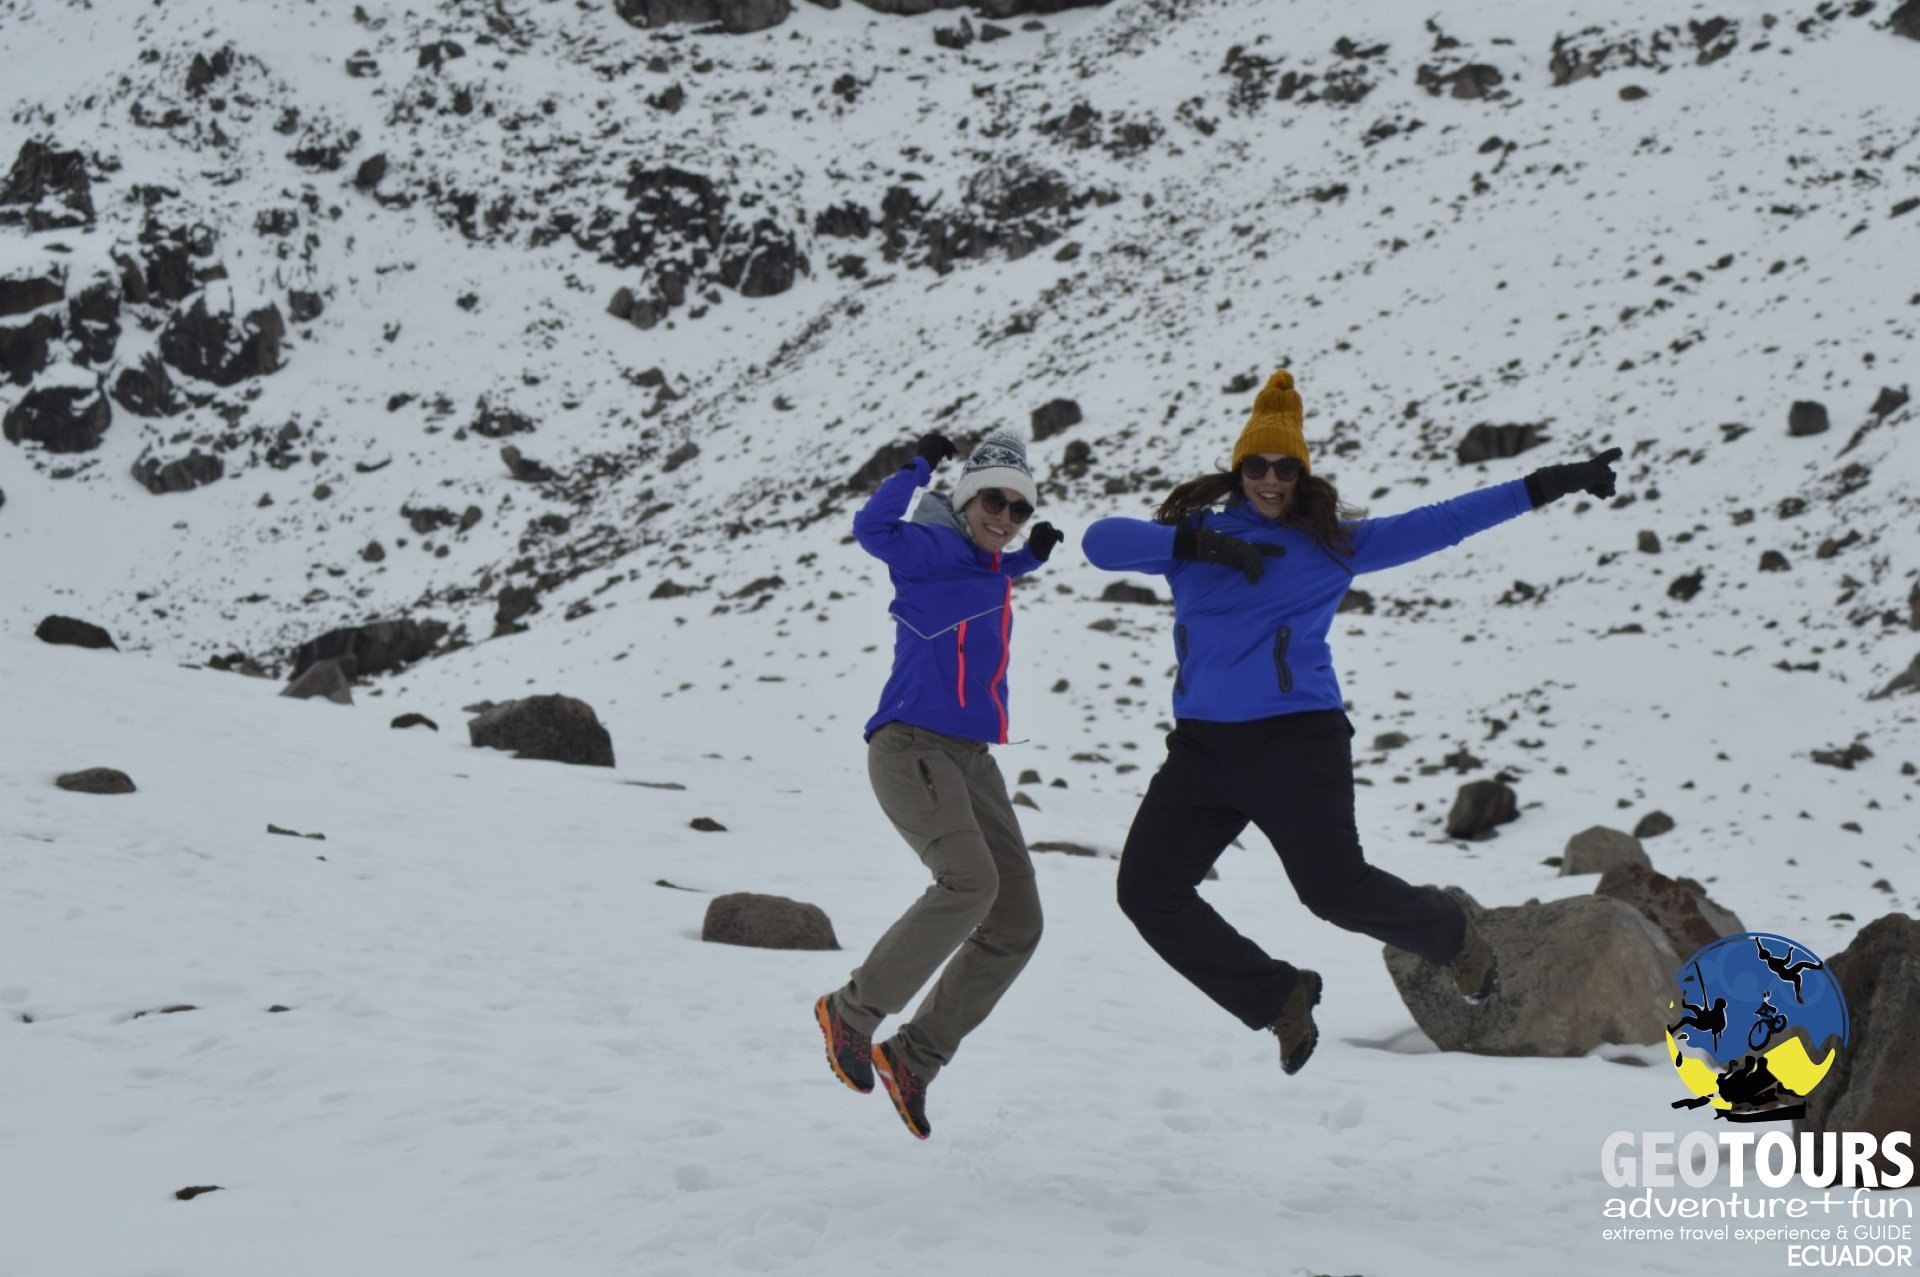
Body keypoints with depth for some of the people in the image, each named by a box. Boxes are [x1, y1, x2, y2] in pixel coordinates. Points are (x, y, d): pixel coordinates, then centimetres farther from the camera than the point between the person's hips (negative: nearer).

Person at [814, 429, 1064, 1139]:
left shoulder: (989, 570, 19)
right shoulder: (935, 550, -4)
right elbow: (874, 529, -22)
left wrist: (1030, 557, 32)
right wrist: (921, 466, -23)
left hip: (970, 760, 9)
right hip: (911, 747, -9)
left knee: (1016, 923, 2)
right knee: (970, 882, -29)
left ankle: (913, 1056, 12)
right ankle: (854, 1010, -11)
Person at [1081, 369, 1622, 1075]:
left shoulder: (1334, 542, 9)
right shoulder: (1194, 532, 9)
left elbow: (1436, 523, 13)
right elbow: (1103, 540, -6)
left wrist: (1542, 486, 13)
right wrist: (1199, 544, -18)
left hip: (1296, 740, -3)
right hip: (1202, 746, 3)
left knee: (1334, 886, -14)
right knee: (1147, 890, -4)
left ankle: (1451, 935, 19)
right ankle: (1281, 1000, 13)